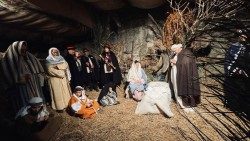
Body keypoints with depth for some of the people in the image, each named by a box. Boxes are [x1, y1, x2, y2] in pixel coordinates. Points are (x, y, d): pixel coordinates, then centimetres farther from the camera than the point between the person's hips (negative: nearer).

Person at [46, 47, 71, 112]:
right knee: (58, 93, -1)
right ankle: (59, 107, 6)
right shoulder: (49, 61, -1)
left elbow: (65, 65, 1)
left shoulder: (61, 59, 13)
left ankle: (67, 104, 18)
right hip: (55, 79, -4)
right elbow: (51, 70, -13)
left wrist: (58, 66, -13)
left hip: (63, 78, 4)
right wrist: (61, 73, -13)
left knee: (66, 91, 7)